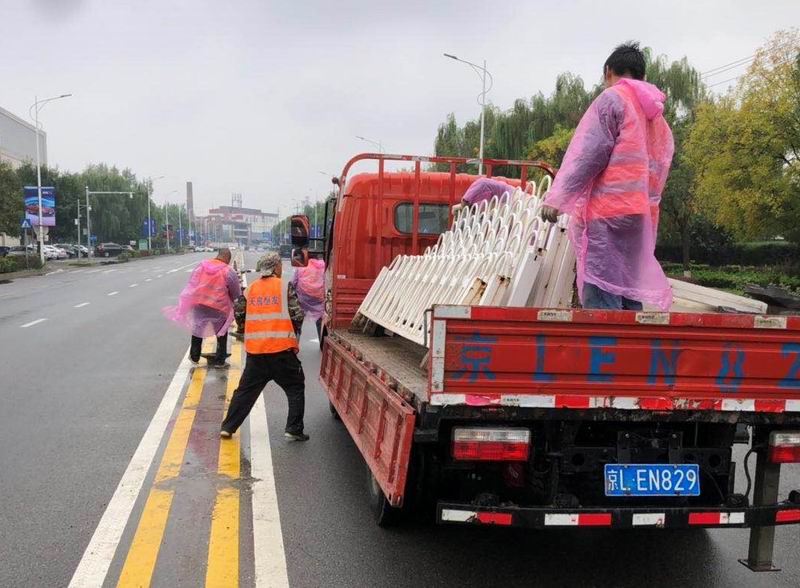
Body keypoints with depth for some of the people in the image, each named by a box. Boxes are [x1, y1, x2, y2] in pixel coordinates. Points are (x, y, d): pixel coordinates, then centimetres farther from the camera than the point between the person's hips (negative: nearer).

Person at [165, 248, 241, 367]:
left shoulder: (201, 265, -1)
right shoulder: (229, 272, -12)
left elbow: (192, 284, 7)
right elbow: (236, 294, -4)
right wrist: (229, 300, 16)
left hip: (199, 304, 3)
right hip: (219, 307, -3)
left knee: (197, 330, 22)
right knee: (221, 334, 15)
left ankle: (194, 357, 31)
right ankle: (219, 360, 17)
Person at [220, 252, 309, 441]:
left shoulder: (251, 289, 9)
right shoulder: (285, 286, -4)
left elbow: (240, 314, 16)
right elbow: (297, 315, -5)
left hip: (255, 349, 4)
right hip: (281, 349, -4)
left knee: (246, 389, 16)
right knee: (295, 388, 10)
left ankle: (228, 427, 17)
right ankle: (294, 430, 5)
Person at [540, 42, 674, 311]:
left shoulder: (613, 98, -1)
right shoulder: (656, 113, 23)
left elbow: (588, 153, -11)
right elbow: (660, 168, 20)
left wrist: (557, 197, -13)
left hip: (608, 209, -8)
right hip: (642, 215, 8)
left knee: (601, 297, -11)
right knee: (629, 294, 10)